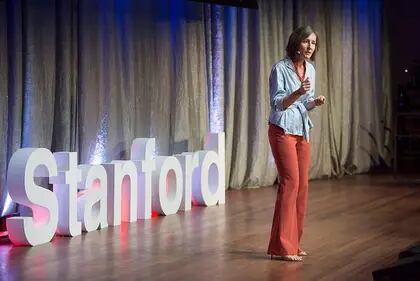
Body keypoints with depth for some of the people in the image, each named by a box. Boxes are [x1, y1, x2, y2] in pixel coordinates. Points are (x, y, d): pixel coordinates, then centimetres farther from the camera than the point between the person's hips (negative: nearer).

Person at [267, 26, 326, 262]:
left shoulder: (311, 69, 9)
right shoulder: (280, 68, -12)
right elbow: (277, 103, -15)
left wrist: (315, 102, -7)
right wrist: (298, 93, -31)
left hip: (303, 131, 7)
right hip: (283, 130, -7)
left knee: (302, 185, 4)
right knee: (290, 182, -12)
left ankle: (294, 243, 12)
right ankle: (283, 246, -7)